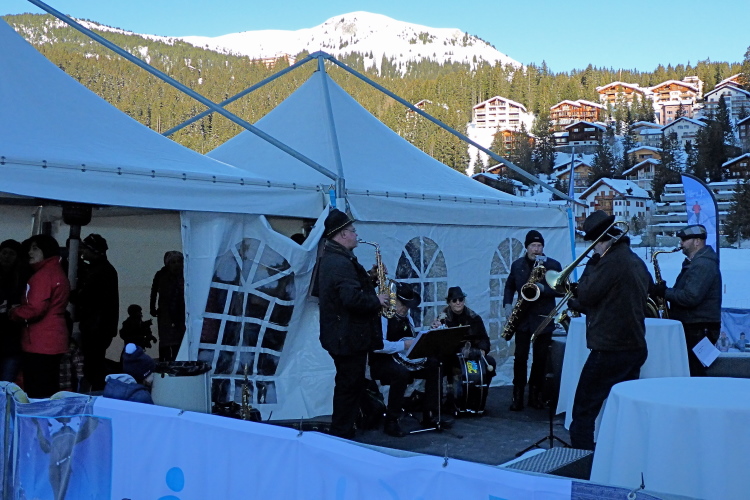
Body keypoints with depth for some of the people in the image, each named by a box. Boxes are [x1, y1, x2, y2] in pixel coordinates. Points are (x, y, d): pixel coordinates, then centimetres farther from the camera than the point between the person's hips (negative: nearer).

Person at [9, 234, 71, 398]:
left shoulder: (43, 275, -13)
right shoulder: (59, 272, 18)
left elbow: (35, 308, -21)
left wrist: (13, 312, -4)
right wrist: (19, 310, 11)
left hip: (39, 343, -10)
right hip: (53, 341, 10)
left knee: (36, 395, -8)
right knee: (50, 393, 11)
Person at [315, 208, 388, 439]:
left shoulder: (329, 258, 14)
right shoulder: (342, 262, -21)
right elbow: (353, 299, -31)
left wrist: (368, 279, 6)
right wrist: (377, 301, -14)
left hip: (340, 335, 11)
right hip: (350, 337, -11)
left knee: (347, 386, 18)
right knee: (350, 388, -2)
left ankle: (340, 435, 26)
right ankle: (342, 436, 5)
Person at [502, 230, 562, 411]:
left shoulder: (553, 265, -1)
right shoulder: (517, 265, 7)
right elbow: (510, 286, 18)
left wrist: (543, 288, -22)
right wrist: (508, 305, 3)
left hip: (543, 318, -1)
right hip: (522, 317, 1)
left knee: (540, 359, 5)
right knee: (520, 357, -2)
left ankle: (536, 394, 17)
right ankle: (518, 396, 3)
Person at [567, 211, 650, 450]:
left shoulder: (612, 260, -16)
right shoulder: (636, 261, 14)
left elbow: (586, 294, -13)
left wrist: (591, 263, 0)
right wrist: (578, 305, 21)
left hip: (610, 349, -9)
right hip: (636, 347, 9)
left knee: (583, 411, -1)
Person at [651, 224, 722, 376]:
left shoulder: (703, 264, -17)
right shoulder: (694, 262, 18)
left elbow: (690, 298, -26)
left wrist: (665, 292, -16)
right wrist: (665, 291, 3)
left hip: (698, 331, -10)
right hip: (692, 328, 10)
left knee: (694, 374, -7)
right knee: (693, 372, 12)